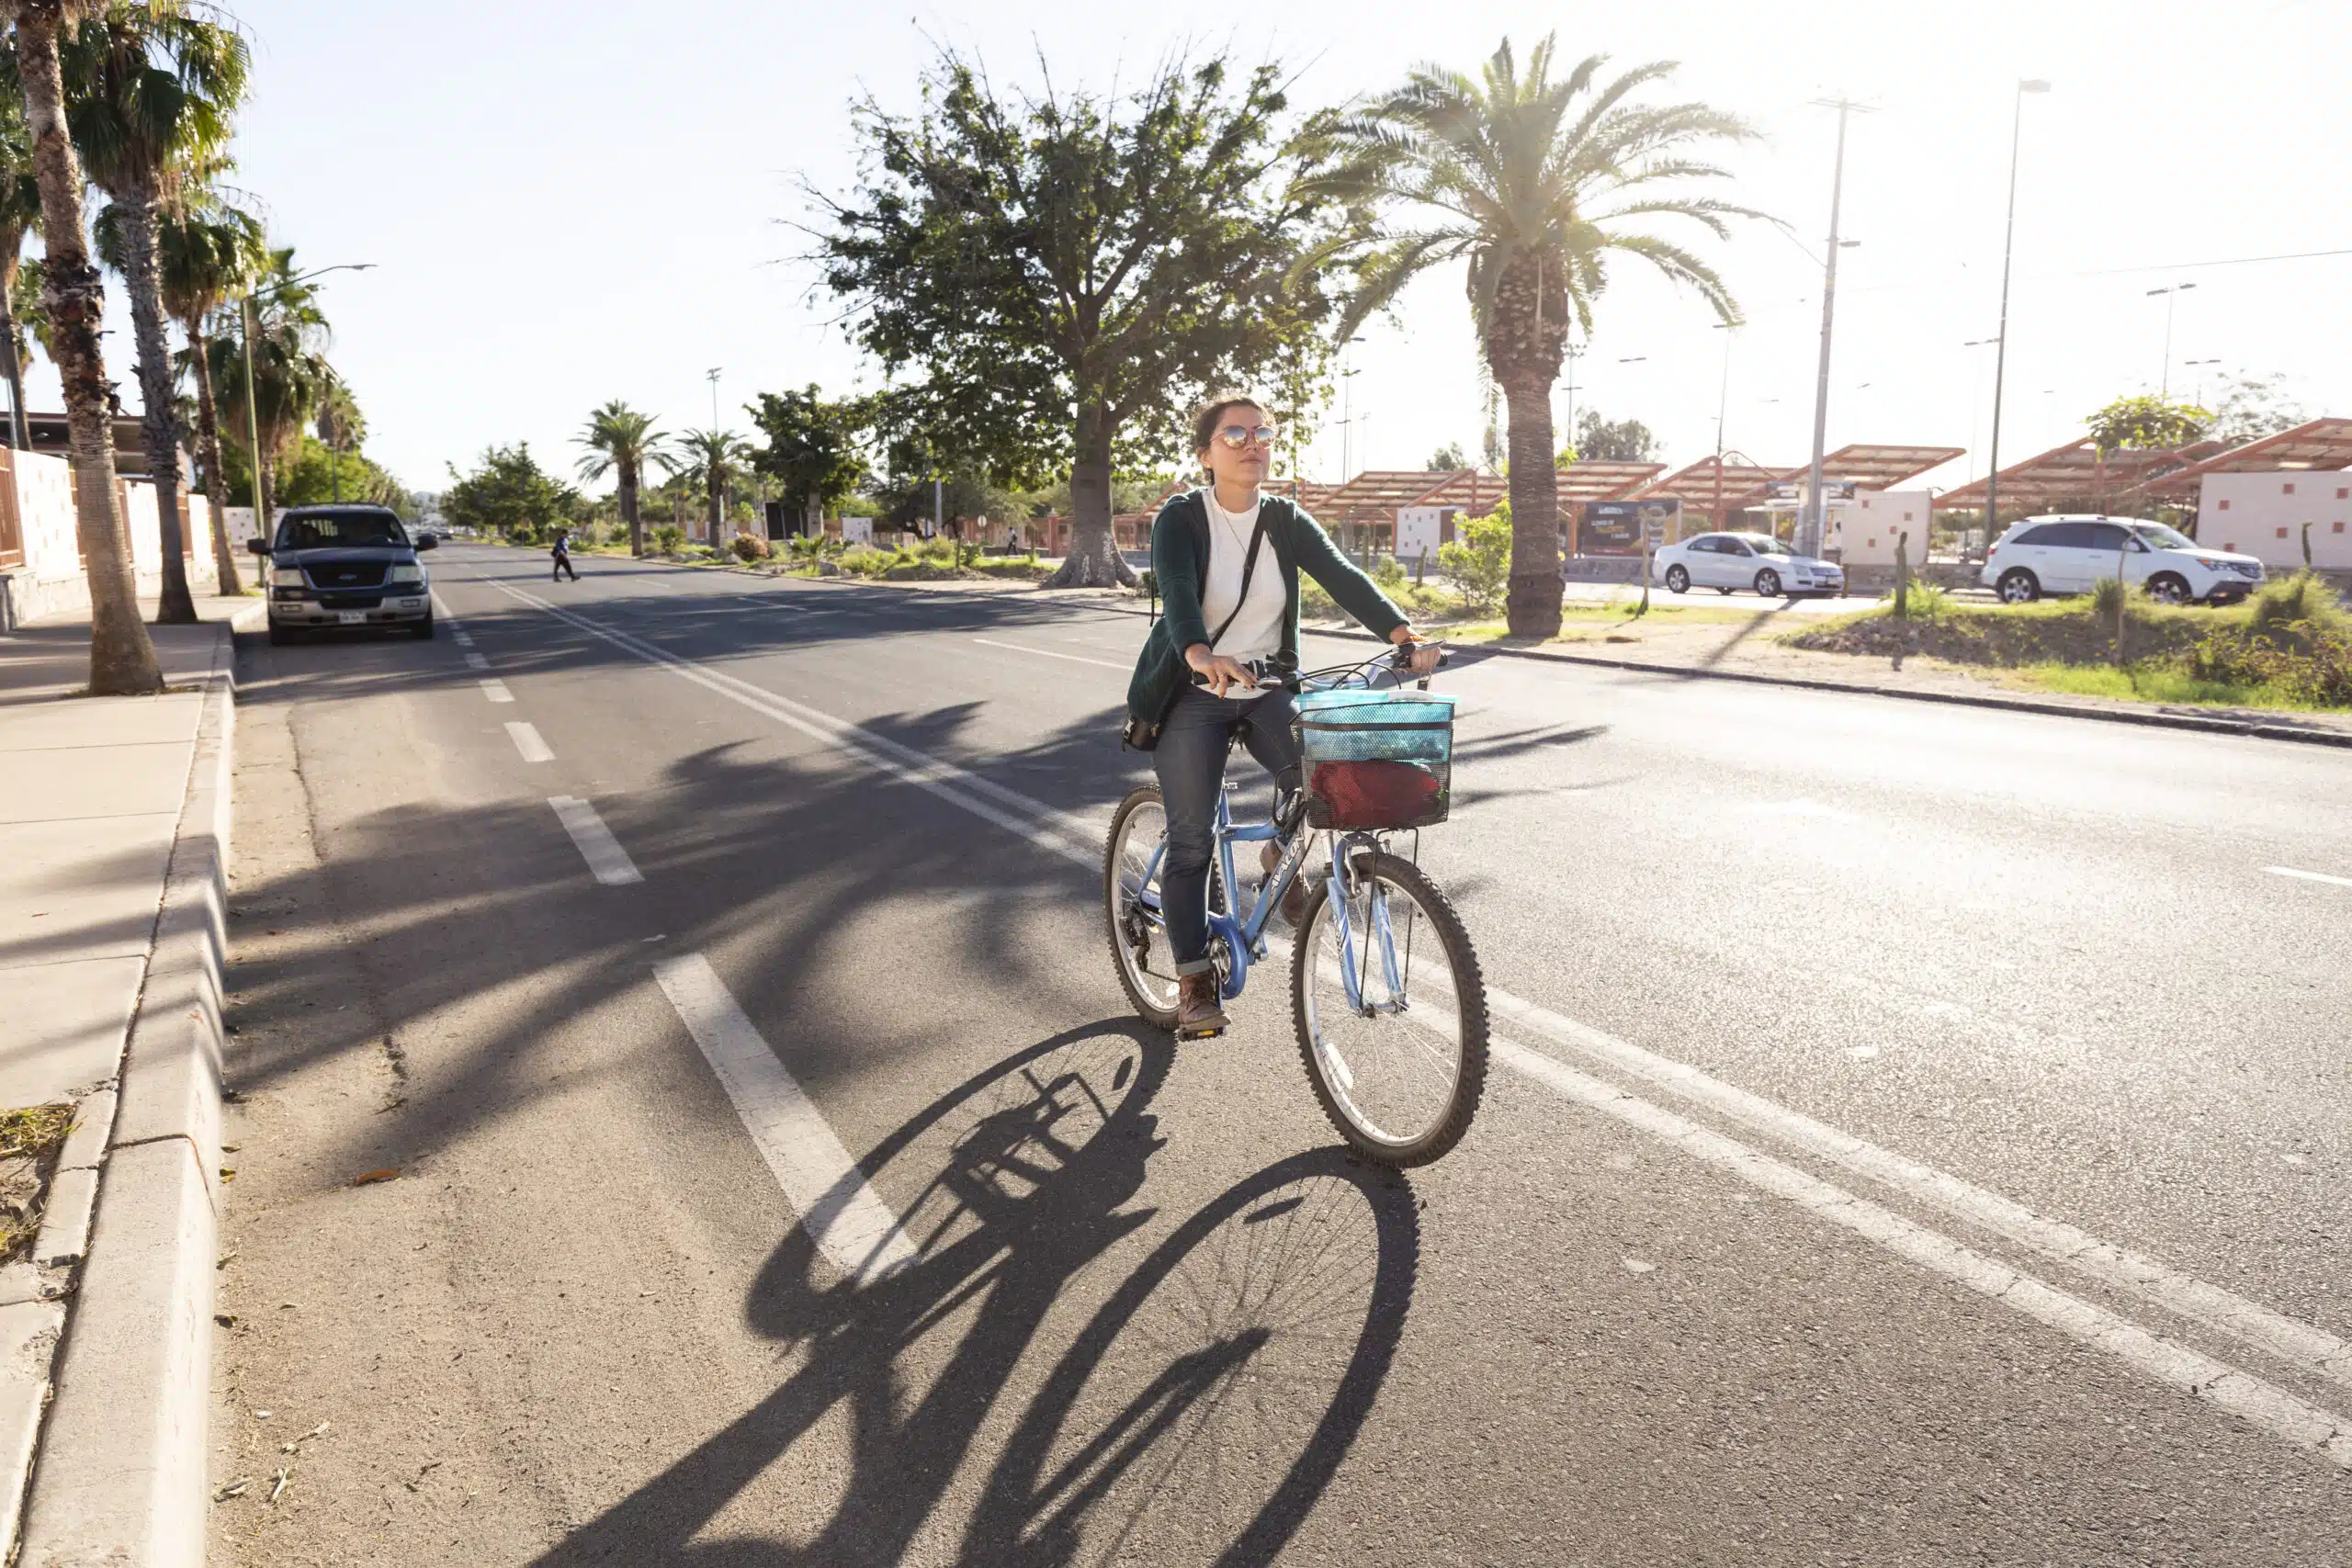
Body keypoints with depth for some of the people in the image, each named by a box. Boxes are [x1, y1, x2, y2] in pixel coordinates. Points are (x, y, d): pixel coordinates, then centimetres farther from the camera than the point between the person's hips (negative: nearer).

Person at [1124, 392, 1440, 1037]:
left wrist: (1404, 633, -31)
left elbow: (1343, 577, -13)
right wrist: (1202, 657, -49)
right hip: (1192, 693, -3)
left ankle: (1284, 855, 10)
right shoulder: (1181, 518, -9)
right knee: (1191, 840, -6)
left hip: (1266, 688, 3)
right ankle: (1195, 980, 6)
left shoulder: (1286, 520, 2)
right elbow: (1177, 593, -27)